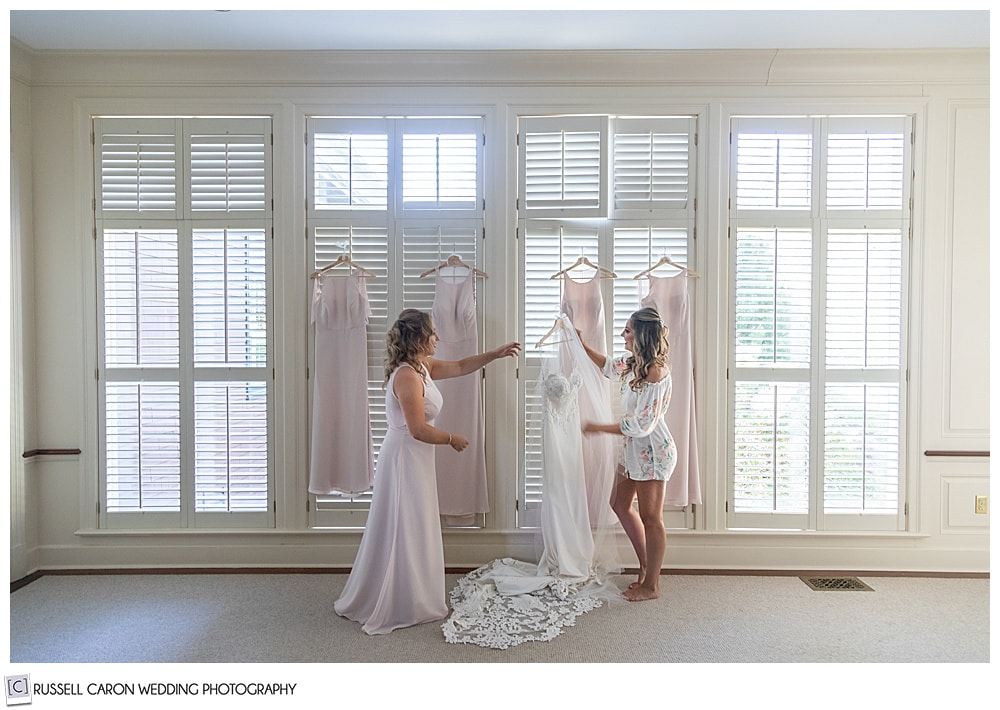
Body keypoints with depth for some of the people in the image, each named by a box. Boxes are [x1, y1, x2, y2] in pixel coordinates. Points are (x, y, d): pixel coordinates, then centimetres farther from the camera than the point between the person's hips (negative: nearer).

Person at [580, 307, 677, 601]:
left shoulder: (655, 372, -25)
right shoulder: (634, 364, 3)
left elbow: (641, 425, -26)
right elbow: (609, 365, 25)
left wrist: (598, 427, -19)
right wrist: (582, 345, 15)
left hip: (652, 451, -10)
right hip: (635, 449, 10)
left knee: (650, 518, 5)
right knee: (619, 503, 19)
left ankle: (651, 585, 23)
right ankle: (646, 567, 34)